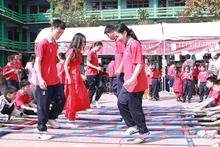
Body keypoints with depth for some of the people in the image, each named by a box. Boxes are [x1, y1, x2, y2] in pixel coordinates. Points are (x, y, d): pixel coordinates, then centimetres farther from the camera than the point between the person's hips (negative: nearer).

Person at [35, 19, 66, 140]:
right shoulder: (42, 44, -12)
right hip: (44, 82, -8)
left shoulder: (56, 45, 13)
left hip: (55, 80, 8)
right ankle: (41, 131, 11)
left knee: (61, 99, 10)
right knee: (43, 106, 0)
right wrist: (40, 79, -21)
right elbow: (37, 62, -14)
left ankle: (51, 117, 31)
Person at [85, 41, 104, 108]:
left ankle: (95, 101, 12)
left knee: (101, 87, -2)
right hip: (90, 74, -8)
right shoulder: (90, 52, -10)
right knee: (92, 90, -3)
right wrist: (96, 67, -23)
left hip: (96, 73, 8)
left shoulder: (95, 53, 16)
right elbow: (88, 63, -17)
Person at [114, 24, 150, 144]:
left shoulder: (134, 44, -14)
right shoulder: (127, 45, 15)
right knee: (121, 103, 15)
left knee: (134, 108, -2)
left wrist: (133, 78, -29)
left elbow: (139, 63, -21)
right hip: (128, 82, 10)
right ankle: (133, 126, 28)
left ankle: (144, 132, 13)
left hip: (136, 83, -10)